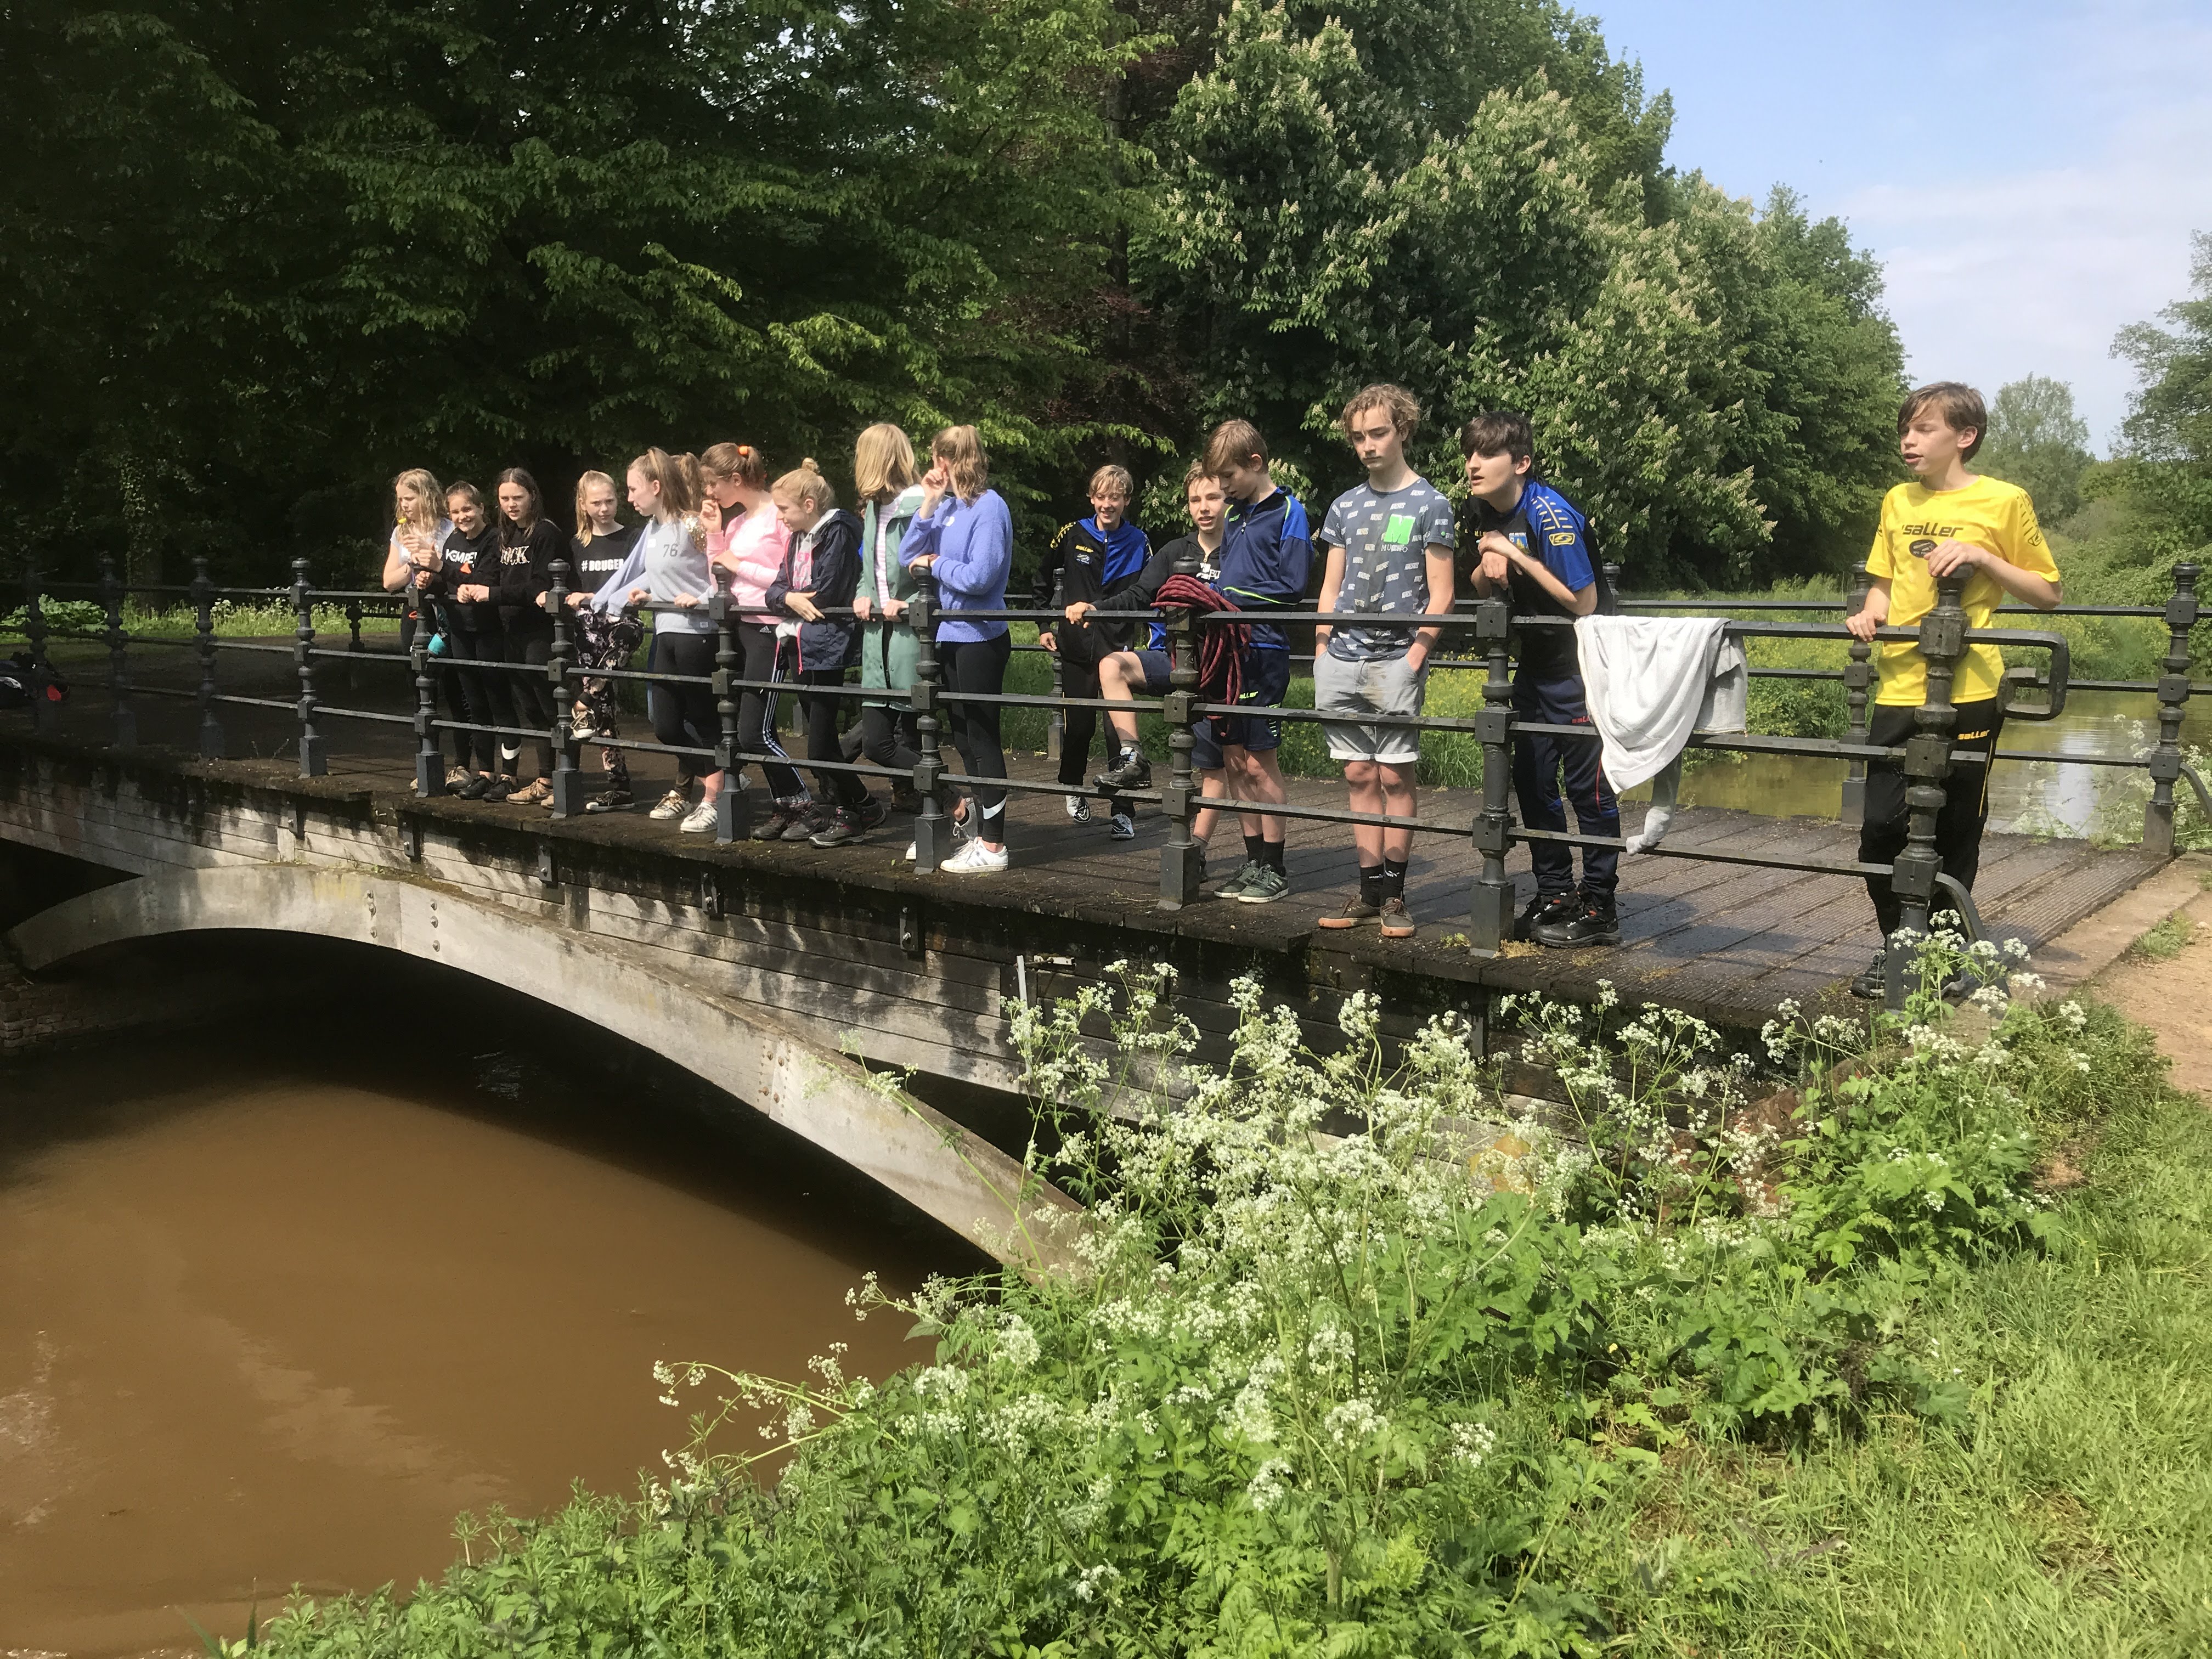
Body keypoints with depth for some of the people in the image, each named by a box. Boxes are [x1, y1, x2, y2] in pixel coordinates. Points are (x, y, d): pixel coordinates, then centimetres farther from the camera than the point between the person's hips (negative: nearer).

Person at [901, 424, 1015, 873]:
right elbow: (909, 556, 6)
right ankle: (978, 828, 26)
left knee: (982, 740, -3)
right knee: (964, 738, 15)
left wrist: (936, 563, -8)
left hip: (980, 638, -8)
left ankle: (992, 846, 4)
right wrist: (928, 503, -1)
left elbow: (980, 577, -22)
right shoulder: (949, 506, 9)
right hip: (949, 634, 9)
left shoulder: (989, 507, -13)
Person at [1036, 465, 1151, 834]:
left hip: (1117, 647, -1)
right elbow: (1043, 582, 14)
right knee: (1078, 724, 8)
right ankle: (1072, 789, 35)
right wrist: (1044, 627, 10)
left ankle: (1121, 812, 2)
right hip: (1075, 646, 1)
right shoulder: (1072, 535, 3)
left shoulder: (1138, 542, 1)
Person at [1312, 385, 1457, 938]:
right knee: (1360, 775, 6)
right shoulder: (1345, 506, 15)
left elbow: (1440, 596, -2)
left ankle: (1395, 895, 5)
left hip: (1396, 659, -4)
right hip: (1343, 660, 4)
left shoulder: (1429, 504, 1)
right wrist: (1322, 649, 7)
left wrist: (1417, 654, -12)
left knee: (1396, 776, -3)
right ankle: (1370, 892, 13)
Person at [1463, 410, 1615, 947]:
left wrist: (1516, 556, -26)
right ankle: (1554, 895, 22)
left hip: (1580, 662, -9)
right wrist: (1488, 566, -11)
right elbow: (1485, 589, 13)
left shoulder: (1550, 515, -23)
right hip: (1536, 659, 9)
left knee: (1587, 782, -4)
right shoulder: (1487, 512, 2)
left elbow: (1583, 603, -26)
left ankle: (1599, 908, 4)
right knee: (1531, 778, 10)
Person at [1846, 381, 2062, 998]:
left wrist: (1981, 557, -12)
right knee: (1880, 828, -3)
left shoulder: (2004, 501, -1)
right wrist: (1870, 614, -1)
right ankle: (1897, 945, 16)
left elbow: (2047, 593, 2)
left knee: (1956, 833, 5)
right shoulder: (1898, 502, 11)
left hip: (1968, 691, -3)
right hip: (1899, 688, 3)